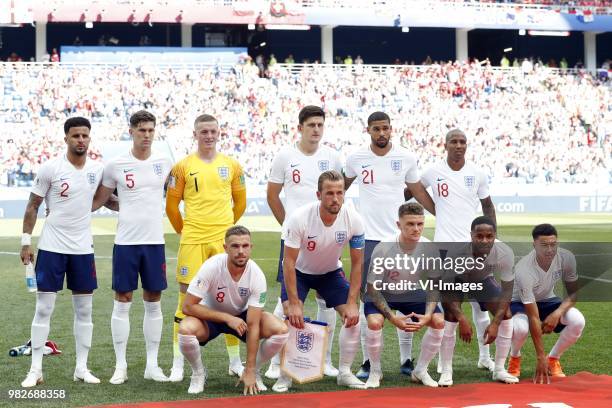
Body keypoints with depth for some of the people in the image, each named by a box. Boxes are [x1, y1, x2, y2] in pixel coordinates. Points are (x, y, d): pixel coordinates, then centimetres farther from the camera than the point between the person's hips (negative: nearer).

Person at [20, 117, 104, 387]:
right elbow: (33, 206, -2)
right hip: (51, 248, -4)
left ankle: (81, 368, 15)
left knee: (84, 309, 6)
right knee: (44, 308, -1)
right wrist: (26, 241, -5)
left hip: (83, 249, 4)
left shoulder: (97, 169, 2)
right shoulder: (50, 168, -9)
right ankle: (36, 369, 5)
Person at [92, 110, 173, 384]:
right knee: (122, 302, 1)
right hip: (125, 241, -2)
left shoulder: (164, 163, 4)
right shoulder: (116, 165, -1)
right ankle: (120, 366, 7)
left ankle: (152, 365, 14)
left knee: (154, 303, 6)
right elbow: (98, 200, 8)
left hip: (155, 241, 2)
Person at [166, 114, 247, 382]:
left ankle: (235, 362, 16)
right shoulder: (183, 167, 2)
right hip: (192, 242, -2)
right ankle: (177, 365, 5)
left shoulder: (231, 166, 8)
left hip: (224, 240, 2)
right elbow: (172, 206, 7)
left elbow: (240, 203, 16)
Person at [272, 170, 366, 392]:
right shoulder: (299, 218, -33)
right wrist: (294, 304, -31)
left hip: (331, 272, 3)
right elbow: (289, 262, -27)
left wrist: (352, 303, -19)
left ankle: (345, 373, 6)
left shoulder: (353, 219, -24)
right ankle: (285, 375, -8)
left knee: (353, 316, -10)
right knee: (291, 316, -22)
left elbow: (357, 263, -14)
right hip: (299, 271, -3)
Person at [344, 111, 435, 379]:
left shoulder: (406, 158, 1)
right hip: (369, 237, -1)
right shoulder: (356, 158, 0)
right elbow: (341, 187, 17)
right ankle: (367, 362, 7)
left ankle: (406, 360, 12)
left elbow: (418, 191, 13)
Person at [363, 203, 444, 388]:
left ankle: (420, 370, 5)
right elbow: (372, 289, -22)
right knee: (375, 322, -31)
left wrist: (428, 315, -25)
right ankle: (375, 371, -6)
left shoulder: (428, 248, -22)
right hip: (383, 293, -3)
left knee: (439, 322, -16)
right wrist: (393, 318, -31)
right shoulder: (384, 249, -31)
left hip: (412, 293, 3)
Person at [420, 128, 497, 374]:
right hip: (445, 244, -1)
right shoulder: (433, 173, 0)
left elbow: (488, 206, 12)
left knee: (480, 303, 5)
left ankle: (484, 356, 15)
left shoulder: (477, 174, 4)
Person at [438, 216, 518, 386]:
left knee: (506, 315, -11)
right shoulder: (456, 251, -41)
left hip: (483, 280, 3)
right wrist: (462, 319, -40)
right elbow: (446, 289, -31)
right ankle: (446, 372, -11)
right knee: (451, 317, -24)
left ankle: (499, 370, 5)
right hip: (456, 280, -3)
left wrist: (495, 323, -32)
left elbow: (507, 290, -24)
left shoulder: (505, 254, -35)